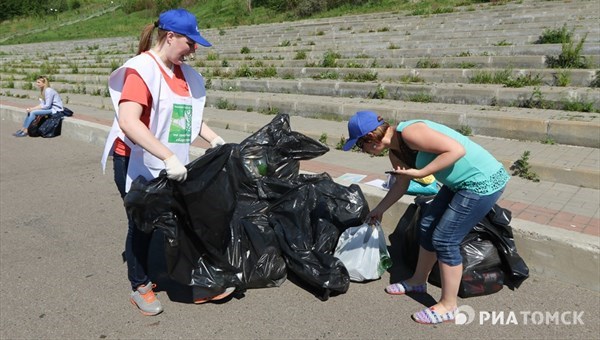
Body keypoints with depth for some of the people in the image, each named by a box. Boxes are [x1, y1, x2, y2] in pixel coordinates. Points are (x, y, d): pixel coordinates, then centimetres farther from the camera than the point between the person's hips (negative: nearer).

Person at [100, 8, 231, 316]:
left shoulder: (184, 72, 6)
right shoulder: (141, 69, -17)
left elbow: (189, 114, 18)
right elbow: (128, 122, -30)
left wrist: (216, 140, 6)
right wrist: (168, 157, -35)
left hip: (171, 164, 6)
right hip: (137, 163, -6)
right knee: (142, 224, 7)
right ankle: (140, 288, 26)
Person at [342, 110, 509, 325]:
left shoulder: (409, 132, -24)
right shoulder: (395, 152, 5)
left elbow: (457, 149, -28)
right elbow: (401, 184, 21)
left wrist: (420, 173, -26)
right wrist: (379, 209, 30)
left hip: (483, 182, -9)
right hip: (461, 183, 10)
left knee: (444, 239, -4)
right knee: (428, 226, 15)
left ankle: (449, 306, 12)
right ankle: (418, 281, 35)